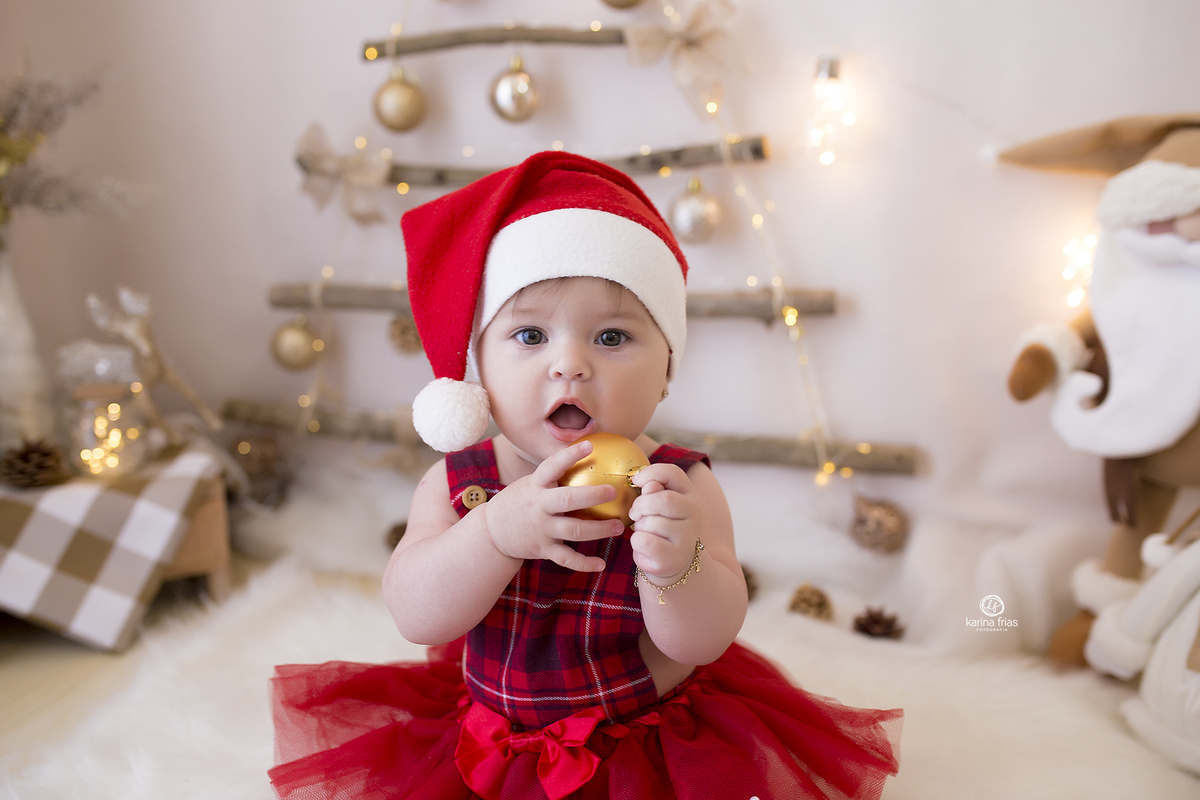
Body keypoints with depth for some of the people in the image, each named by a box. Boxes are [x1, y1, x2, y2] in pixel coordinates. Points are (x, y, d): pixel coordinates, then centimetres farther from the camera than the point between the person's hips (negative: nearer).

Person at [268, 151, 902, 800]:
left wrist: (675, 567, -39)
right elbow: (416, 617, -18)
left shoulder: (676, 487, -15)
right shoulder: (456, 483, -10)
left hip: (657, 741, -1)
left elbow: (702, 642, -18)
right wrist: (497, 531, -35)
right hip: (489, 745, 2)